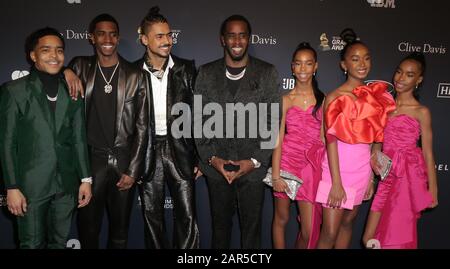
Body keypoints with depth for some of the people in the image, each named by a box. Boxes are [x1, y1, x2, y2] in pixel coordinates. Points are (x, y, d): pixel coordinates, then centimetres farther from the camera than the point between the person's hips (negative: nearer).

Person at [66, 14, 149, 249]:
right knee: (88, 229, 10)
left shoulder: (135, 75, 1)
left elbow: (141, 127, 0)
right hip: (91, 159, 1)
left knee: (120, 230, 12)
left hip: (124, 160, 0)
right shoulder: (80, 67, 5)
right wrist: (65, 73, -11)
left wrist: (133, 170, -4)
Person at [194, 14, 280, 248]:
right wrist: (211, 158, -8)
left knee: (252, 228, 11)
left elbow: (273, 121, -2)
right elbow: (199, 120, 2)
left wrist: (256, 161, -10)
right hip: (216, 165, 1)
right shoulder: (206, 73, 3)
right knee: (220, 226, 16)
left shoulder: (267, 73, 0)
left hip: (253, 167, -1)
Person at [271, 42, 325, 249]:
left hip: (311, 166, 1)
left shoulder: (323, 100, 1)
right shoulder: (285, 100, -2)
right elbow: (278, 140, -4)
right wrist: (275, 176, -8)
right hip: (287, 161, 0)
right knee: (281, 219, 14)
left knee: (309, 229, 2)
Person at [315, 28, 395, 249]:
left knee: (348, 222, 17)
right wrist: (336, 183, -15)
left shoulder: (375, 95, 5)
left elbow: (373, 138, 8)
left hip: (362, 171, 5)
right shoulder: (335, 97, -12)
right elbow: (331, 141, -14)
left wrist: (371, 176, 8)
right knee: (329, 233, -1)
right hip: (337, 171, -5)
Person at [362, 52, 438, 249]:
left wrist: (433, 189, -1)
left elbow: (427, 153, -2)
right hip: (387, 176, 4)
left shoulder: (421, 112, -4)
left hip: (409, 176, -4)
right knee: (370, 239, 5)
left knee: (397, 238, 3)